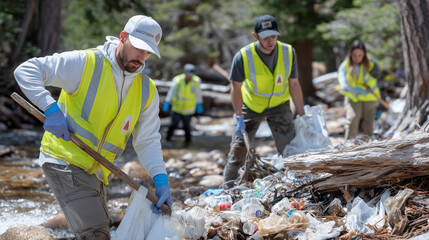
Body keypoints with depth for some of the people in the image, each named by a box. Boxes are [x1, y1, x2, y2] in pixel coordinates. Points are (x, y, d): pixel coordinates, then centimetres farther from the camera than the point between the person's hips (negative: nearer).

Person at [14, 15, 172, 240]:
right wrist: (50, 107, -24)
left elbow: (147, 141, 7)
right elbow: (26, 71, -12)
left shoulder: (147, 91, 6)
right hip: (65, 162, -7)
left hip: (94, 172, 7)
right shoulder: (86, 63, -12)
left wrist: (160, 178, -8)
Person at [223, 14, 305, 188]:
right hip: (250, 107, -2)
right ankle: (228, 189, 11)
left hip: (279, 106, 2)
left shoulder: (288, 52, -16)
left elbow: (294, 84, -6)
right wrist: (239, 118, -17)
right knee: (239, 149, -1)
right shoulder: (243, 56, -23)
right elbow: (236, 88, -13)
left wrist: (302, 115, -5)